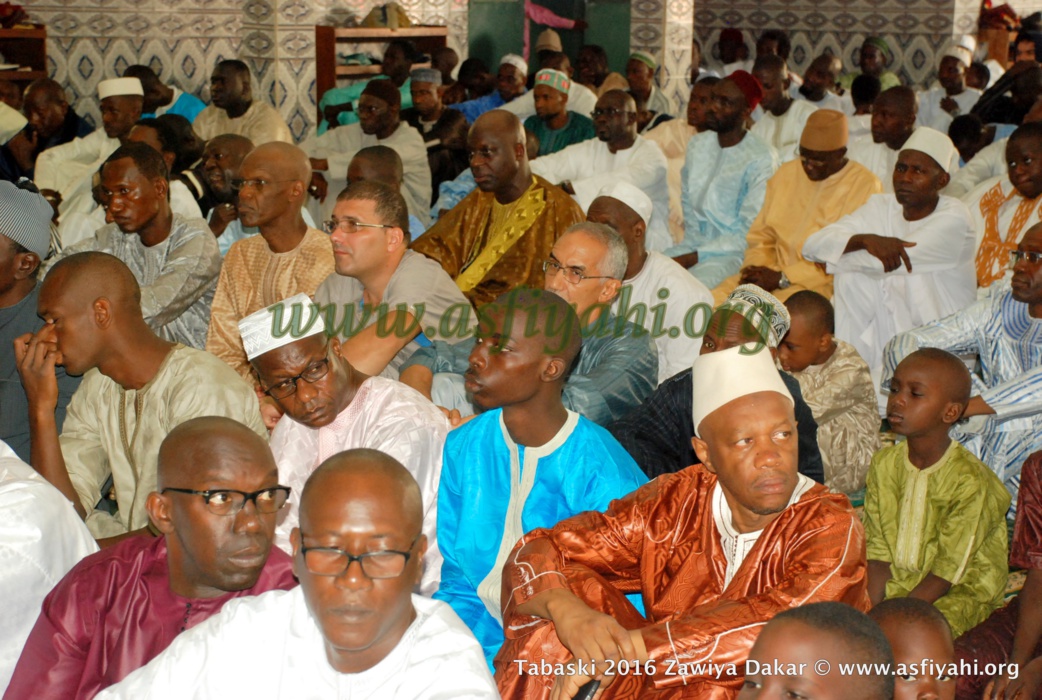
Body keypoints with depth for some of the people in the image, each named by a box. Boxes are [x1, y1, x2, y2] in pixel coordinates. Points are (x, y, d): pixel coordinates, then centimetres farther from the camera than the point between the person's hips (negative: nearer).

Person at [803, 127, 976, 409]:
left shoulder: (954, 218, -13)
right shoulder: (881, 208, 4)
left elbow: (884, 264, -25)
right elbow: (813, 245, -9)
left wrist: (836, 256, -11)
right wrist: (866, 239, -26)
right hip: (888, 338, 5)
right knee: (851, 277, -16)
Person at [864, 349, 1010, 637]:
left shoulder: (970, 482, -19)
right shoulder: (884, 464, 0)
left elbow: (947, 573, -17)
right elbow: (879, 551, -1)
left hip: (958, 593, -5)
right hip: (895, 581, 6)